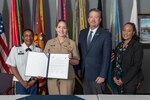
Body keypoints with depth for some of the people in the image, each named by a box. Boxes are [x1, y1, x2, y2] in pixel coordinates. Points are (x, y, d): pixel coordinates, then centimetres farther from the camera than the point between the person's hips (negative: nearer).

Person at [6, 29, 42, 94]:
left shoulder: (38, 50, 1)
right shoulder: (15, 49, 0)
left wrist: (34, 80, -8)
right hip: (20, 82, -1)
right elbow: (12, 67, -1)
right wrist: (22, 81, -6)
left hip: (34, 82, 1)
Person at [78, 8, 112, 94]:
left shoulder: (106, 35, -7)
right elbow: (80, 52, 12)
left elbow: (106, 57, -10)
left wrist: (102, 75, -13)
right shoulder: (83, 33, 9)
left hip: (97, 75, -5)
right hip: (84, 74, 5)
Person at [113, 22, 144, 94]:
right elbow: (116, 62, 11)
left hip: (130, 80, -5)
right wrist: (115, 76, -3)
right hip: (118, 80, 5)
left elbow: (136, 66, -15)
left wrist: (123, 80, -16)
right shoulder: (119, 45, 9)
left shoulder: (137, 46, -10)